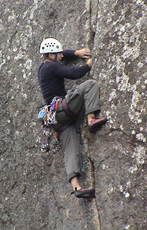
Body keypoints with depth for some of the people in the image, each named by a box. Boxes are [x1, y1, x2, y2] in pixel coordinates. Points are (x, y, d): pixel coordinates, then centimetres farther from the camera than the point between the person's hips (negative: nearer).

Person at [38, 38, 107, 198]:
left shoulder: (43, 67, 26)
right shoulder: (52, 66, -3)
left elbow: (64, 55, 41)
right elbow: (73, 74, -14)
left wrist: (77, 53, 25)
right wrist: (89, 65, 2)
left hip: (58, 118, 9)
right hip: (62, 107, -9)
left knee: (71, 151, -2)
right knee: (91, 84, -12)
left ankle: (76, 186, -14)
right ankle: (91, 119, -26)